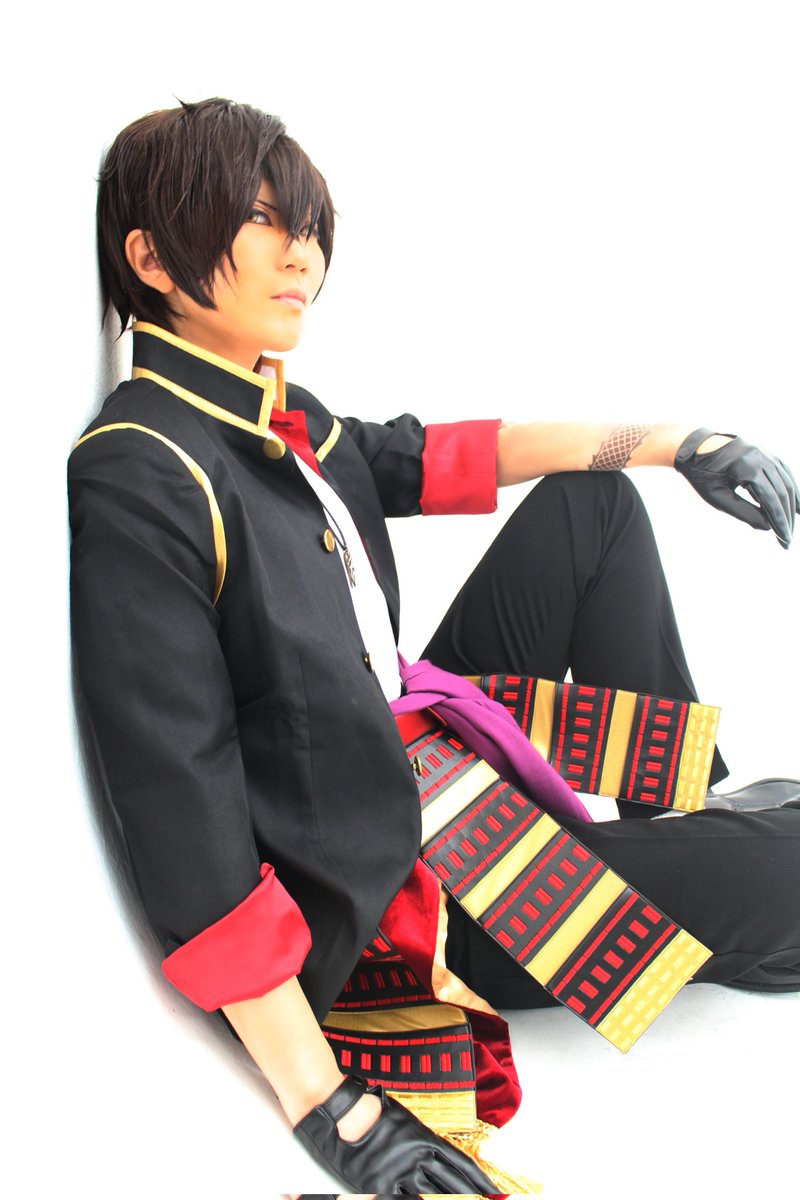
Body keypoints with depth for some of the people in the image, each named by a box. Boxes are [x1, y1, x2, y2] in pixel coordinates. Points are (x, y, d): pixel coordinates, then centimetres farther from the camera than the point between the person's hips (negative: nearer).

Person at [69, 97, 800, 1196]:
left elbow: (425, 458, 17)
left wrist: (673, 442, 10)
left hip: (425, 766, 10)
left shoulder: (277, 416, 2)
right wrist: (328, 1108, -25)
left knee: (593, 502, 12)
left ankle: (694, 806, 19)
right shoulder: (140, 478, -25)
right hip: (366, 908, -9)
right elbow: (185, 825, -27)